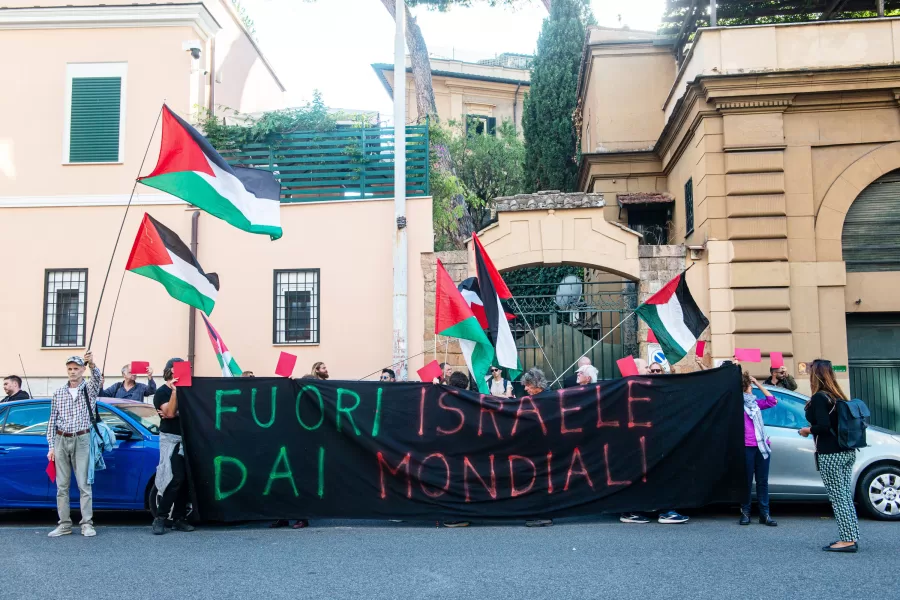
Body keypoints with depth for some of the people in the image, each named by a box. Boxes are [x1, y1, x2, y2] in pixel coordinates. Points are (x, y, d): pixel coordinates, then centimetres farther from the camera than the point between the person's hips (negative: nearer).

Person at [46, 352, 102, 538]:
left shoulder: (89, 388, 3)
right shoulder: (58, 393, 10)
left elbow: (97, 377, -21)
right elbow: (52, 421, 9)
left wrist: (92, 364, -44)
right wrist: (51, 446, 2)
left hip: (81, 440, -3)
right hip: (61, 441, 3)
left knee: (84, 484, -3)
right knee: (62, 485, 4)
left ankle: (87, 524, -1)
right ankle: (64, 524, 9)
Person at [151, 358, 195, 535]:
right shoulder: (162, 392, -3)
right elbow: (170, 413, -17)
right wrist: (174, 391, -22)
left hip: (186, 438, 6)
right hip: (171, 439, -5)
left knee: (184, 480, 4)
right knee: (175, 479, -14)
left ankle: (178, 519, 11)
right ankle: (160, 518, -6)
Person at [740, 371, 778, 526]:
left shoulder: (754, 402, 16)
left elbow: (772, 401, 20)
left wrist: (758, 384, 15)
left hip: (762, 446, 6)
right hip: (747, 447, -6)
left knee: (762, 481, 6)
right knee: (747, 481, 0)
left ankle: (764, 514, 8)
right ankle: (745, 512, 9)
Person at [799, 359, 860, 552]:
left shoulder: (819, 398, -13)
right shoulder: (838, 396, 11)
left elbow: (823, 426, -22)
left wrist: (808, 430, -4)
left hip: (831, 455, -8)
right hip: (847, 452, 8)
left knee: (838, 497, -3)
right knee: (846, 496, 12)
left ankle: (848, 539, -2)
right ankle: (852, 537, 16)